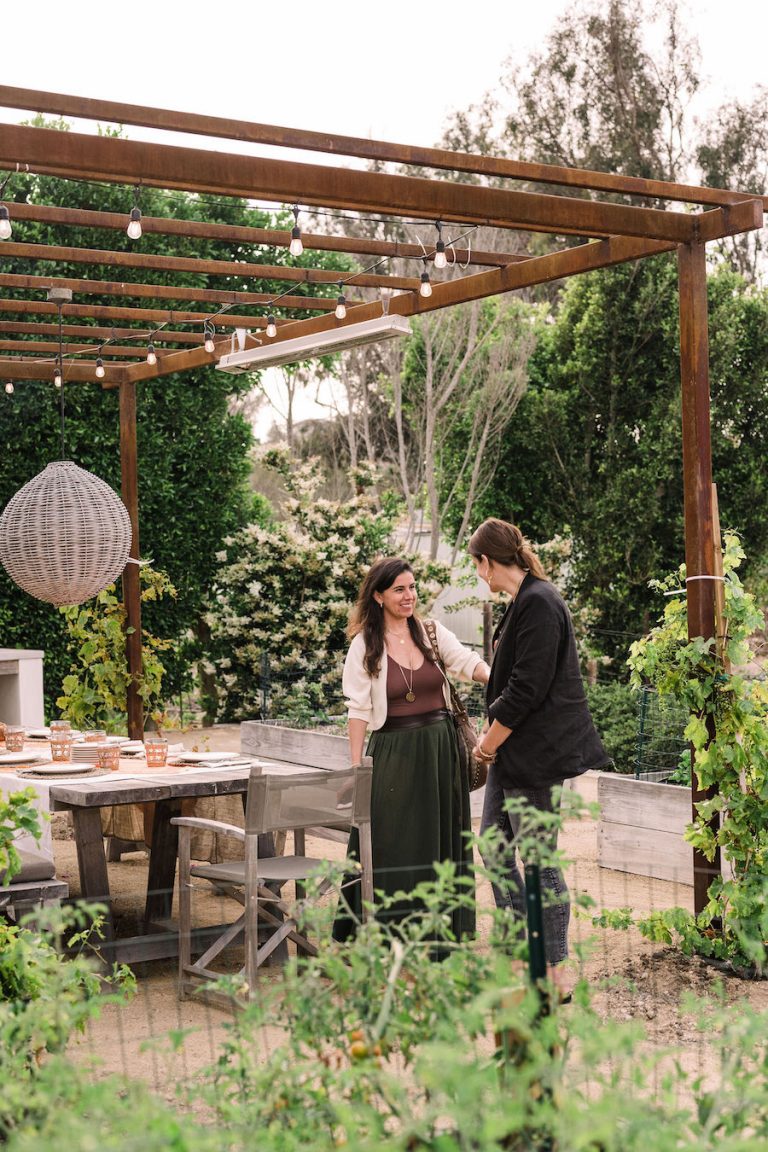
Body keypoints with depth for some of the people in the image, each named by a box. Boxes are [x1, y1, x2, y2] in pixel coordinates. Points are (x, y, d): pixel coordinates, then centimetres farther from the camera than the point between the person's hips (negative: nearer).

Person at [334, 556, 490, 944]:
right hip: (394, 755, -3)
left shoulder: (432, 632, 4)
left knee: (441, 844, 10)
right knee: (392, 846, -1)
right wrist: (356, 767, -8)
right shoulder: (364, 645, -3)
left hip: (441, 751, 3)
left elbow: (467, 662, -10)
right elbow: (359, 709, -5)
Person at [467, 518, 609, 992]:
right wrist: (493, 738, 12)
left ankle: (556, 970, 8)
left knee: (539, 858, -3)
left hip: (533, 752, -10)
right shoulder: (524, 601, 13)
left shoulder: (539, 603, -18)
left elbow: (527, 688, -22)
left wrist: (490, 742, -12)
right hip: (514, 750, 10)